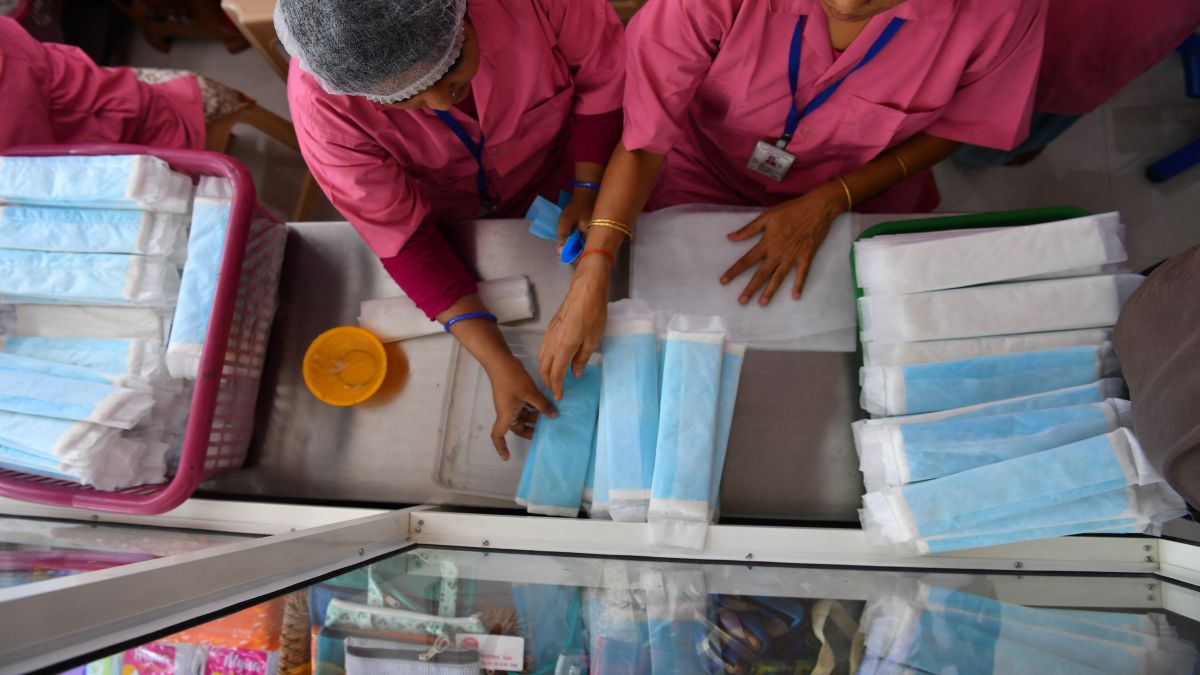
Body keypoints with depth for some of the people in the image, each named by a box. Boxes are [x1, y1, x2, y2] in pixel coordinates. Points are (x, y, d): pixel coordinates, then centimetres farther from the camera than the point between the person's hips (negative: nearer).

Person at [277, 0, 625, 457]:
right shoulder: (321, 105, -37)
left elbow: (603, 78, -19)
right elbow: (401, 236, -29)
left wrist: (587, 191, -26)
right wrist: (496, 362, -34)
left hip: (550, 185, 1)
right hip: (441, 216, 0)